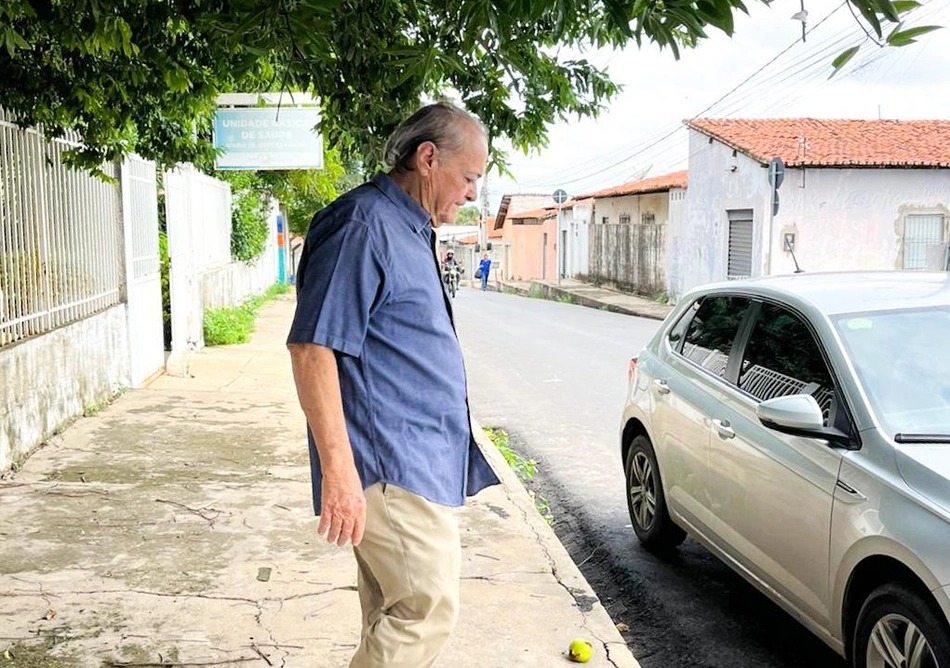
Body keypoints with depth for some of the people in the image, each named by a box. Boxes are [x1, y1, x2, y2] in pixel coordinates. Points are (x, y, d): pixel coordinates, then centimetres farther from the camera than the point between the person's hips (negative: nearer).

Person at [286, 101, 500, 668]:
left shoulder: (411, 229, 18)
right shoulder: (363, 225, -14)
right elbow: (312, 347, -21)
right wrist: (338, 468, -24)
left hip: (421, 462, 10)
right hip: (391, 469, -10)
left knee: (394, 617, 15)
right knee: (429, 609, -9)